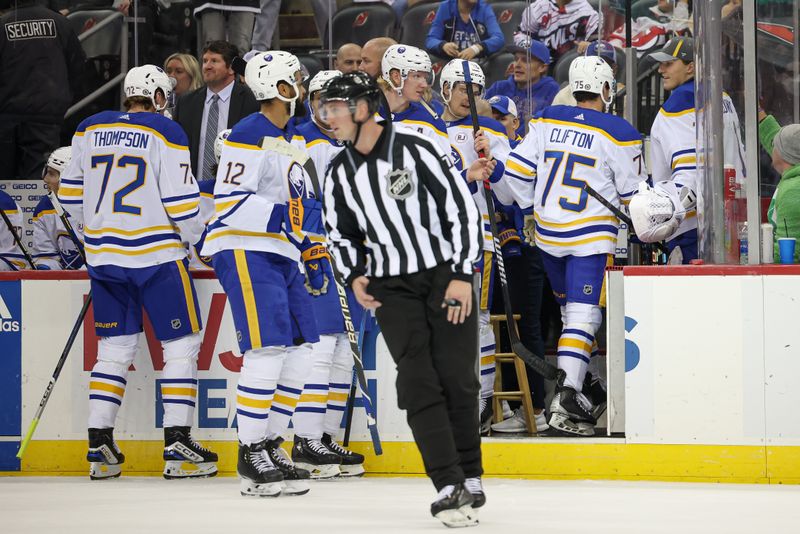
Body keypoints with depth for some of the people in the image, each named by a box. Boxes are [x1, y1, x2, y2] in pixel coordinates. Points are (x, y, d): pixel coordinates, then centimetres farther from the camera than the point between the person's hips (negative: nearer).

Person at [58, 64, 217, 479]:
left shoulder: (89, 130, 8)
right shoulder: (165, 134, -7)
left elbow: (70, 193, 13)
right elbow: (181, 201, -11)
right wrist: (199, 241, 6)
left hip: (103, 254, 5)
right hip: (155, 254, -5)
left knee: (115, 348, 13)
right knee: (181, 344, 3)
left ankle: (99, 447, 9)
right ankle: (177, 446, -3)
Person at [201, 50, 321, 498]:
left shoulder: (293, 138, 17)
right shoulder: (250, 135, -12)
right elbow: (228, 201, -19)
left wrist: (314, 250, 19)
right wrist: (282, 216, -28)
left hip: (280, 255, 10)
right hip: (245, 251, -10)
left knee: (300, 351, 7)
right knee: (267, 350, -15)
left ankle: (271, 444, 15)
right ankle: (251, 458, -11)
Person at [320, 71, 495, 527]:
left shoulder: (415, 150, -12)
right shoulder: (340, 174, 4)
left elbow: (464, 210, -12)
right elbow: (341, 232, 19)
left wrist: (463, 277, -15)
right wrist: (355, 276, 1)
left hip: (447, 273, -4)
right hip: (392, 287, 4)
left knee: (457, 377, -2)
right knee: (418, 383, -9)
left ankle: (470, 477, 13)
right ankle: (449, 488, -12)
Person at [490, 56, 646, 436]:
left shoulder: (547, 122, 4)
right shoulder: (618, 134, -8)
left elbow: (516, 173, 5)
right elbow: (634, 195, -1)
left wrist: (521, 206, 24)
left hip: (547, 234, 5)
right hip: (591, 239, -5)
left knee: (572, 308, 22)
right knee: (583, 316, -9)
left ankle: (571, 389, 24)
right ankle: (565, 402, -22)